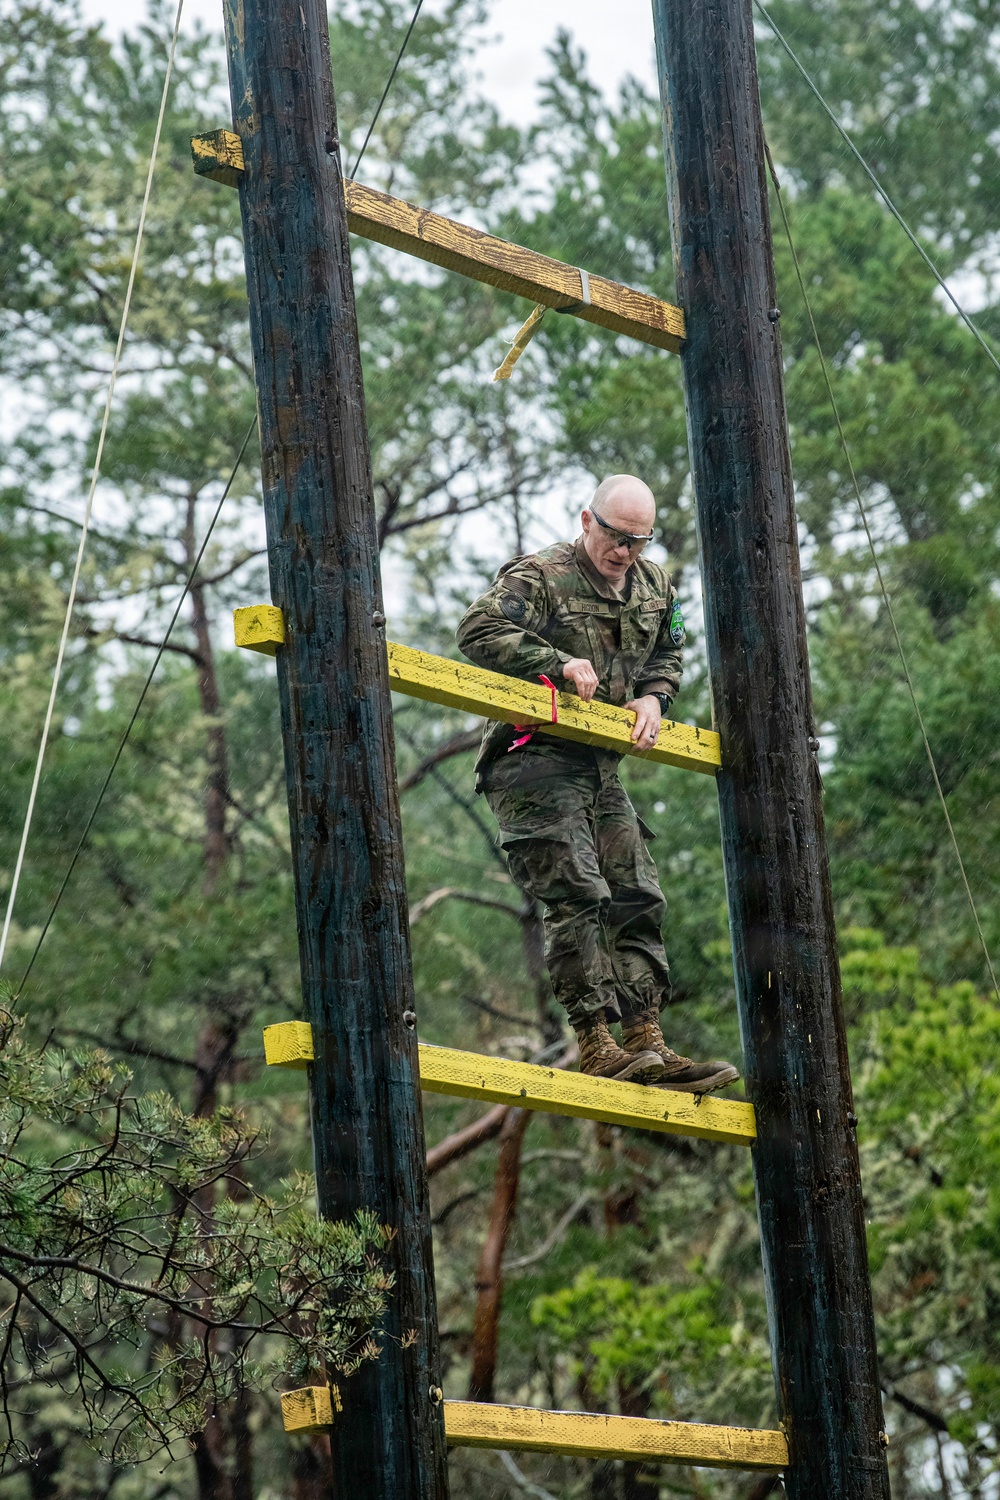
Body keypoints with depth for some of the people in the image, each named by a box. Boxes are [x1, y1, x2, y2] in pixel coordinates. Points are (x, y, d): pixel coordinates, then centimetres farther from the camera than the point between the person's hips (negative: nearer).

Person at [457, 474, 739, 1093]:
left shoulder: (655, 588, 14)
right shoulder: (539, 577, -8)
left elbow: (668, 655, 25)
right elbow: (480, 630, -18)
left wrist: (652, 696, 2)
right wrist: (558, 662, -26)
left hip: (601, 766, 8)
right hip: (535, 760, -8)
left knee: (638, 899, 4)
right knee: (578, 896, -16)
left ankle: (646, 1045, 6)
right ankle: (596, 1046, -18)